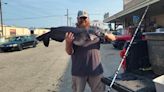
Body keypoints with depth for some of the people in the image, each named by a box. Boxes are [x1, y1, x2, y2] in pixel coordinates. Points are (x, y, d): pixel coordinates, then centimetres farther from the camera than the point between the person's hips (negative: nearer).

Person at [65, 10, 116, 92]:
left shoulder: (95, 31, 6)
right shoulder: (72, 32, 0)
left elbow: (113, 38, 4)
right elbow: (69, 52, -8)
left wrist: (105, 35, -18)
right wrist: (68, 42, -29)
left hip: (95, 69, 2)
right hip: (78, 71, -1)